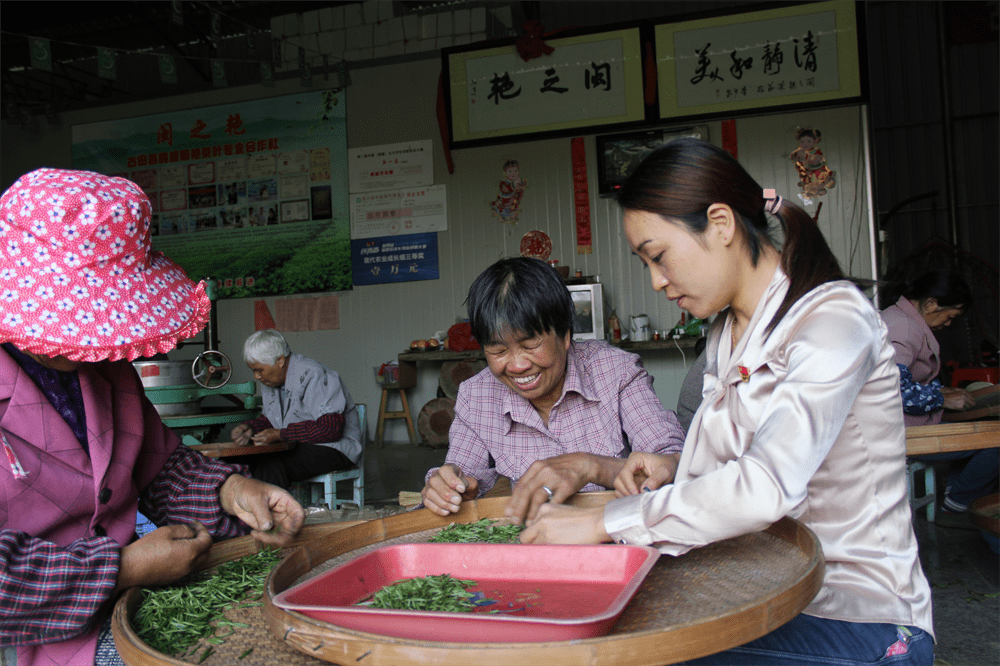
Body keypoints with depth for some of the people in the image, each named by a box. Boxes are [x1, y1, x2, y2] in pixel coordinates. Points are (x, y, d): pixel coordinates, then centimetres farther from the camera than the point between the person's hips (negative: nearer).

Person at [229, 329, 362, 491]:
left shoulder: (312, 376, -17)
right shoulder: (270, 380, 11)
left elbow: (330, 428, -24)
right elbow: (268, 419, 21)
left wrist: (281, 434, -24)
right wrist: (249, 428, -2)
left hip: (332, 449, -8)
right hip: (295, 447, 8)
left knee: (271, 465, -32)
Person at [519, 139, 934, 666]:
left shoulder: (833, 318, -18)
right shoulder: (725, 334, 9)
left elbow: (769, 485, -32)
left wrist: (605, 521, -28)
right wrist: (674, 474, -2)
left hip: (857, 619, -7)